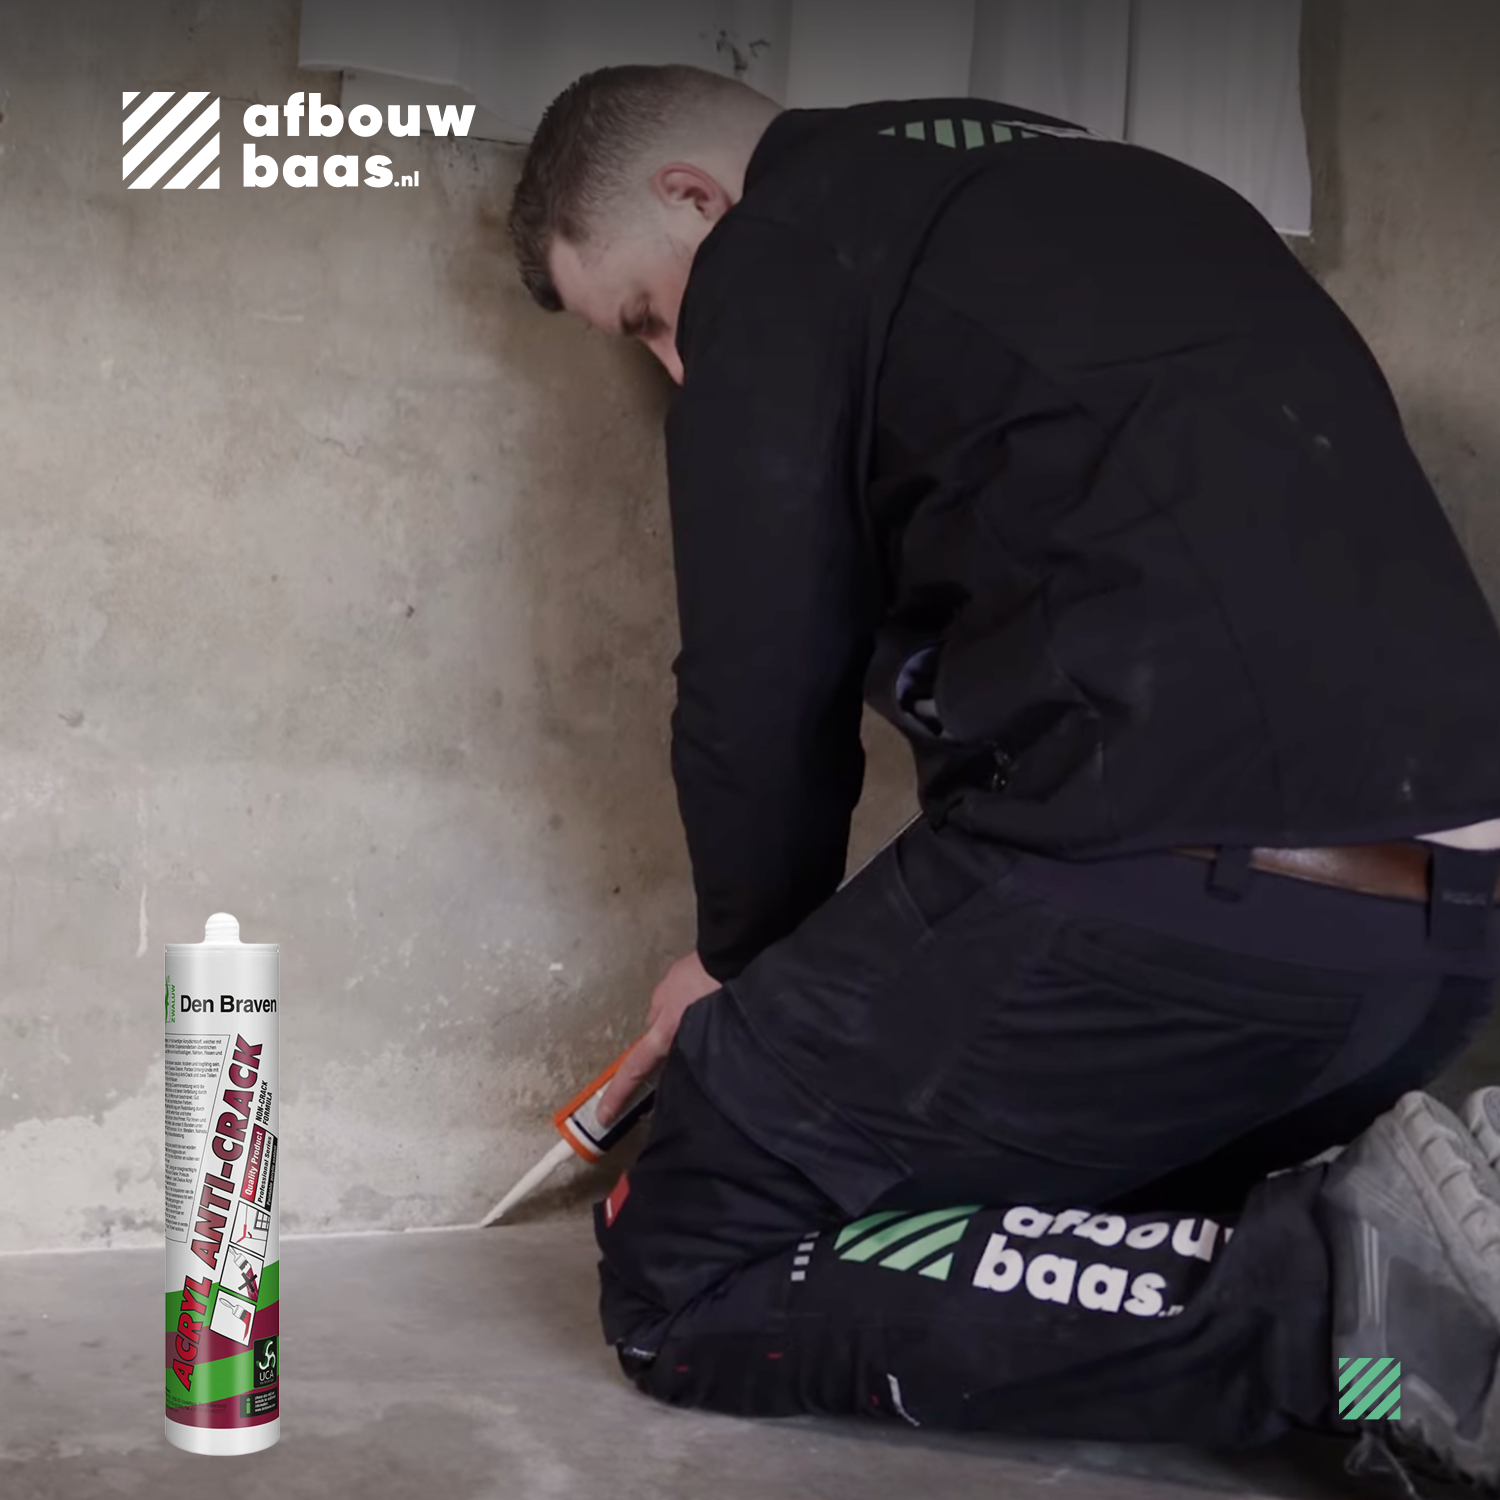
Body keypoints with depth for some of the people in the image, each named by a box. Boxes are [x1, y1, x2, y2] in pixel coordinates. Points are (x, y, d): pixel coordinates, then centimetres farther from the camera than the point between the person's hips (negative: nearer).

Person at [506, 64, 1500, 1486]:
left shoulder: (784, 252, 3)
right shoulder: (1084, 190, 28)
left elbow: (761, 687, -1)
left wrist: (742, 959, 20)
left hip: (1157, 879, -9)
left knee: (684, 1272, 3)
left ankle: (1344, 1289, -9)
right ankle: (1373, 1209, 4)